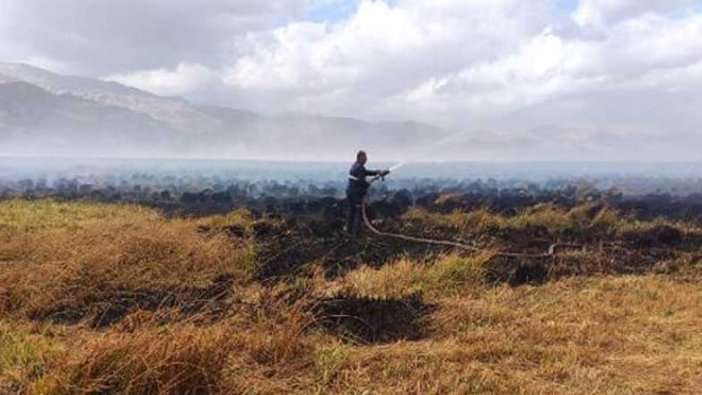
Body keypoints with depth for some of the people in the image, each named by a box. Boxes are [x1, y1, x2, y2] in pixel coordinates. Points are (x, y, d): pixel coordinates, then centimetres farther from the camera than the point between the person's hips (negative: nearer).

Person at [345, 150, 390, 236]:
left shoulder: (355, 165, 11)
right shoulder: (360, 168, -18)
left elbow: (365, 172, 21)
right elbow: (361, 181, -23)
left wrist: (376, 172, 14)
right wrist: (368, 184, -4)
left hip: (350, 191, 9)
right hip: (357, 193, -9)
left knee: (351, 211, 16)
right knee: (358, 212, 0)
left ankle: (349, 230, 21)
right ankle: (355, 232, 1)